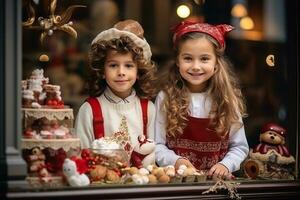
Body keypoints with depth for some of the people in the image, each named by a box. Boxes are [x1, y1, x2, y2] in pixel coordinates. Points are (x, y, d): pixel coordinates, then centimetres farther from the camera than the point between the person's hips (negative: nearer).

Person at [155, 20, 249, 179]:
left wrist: (226, 165, -9)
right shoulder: (165, 98, 1)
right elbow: (157, 145, 2)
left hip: (217, 178, 1)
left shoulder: (228, 100, 4)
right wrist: (175, 161, -15)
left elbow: (240, 147, 8)